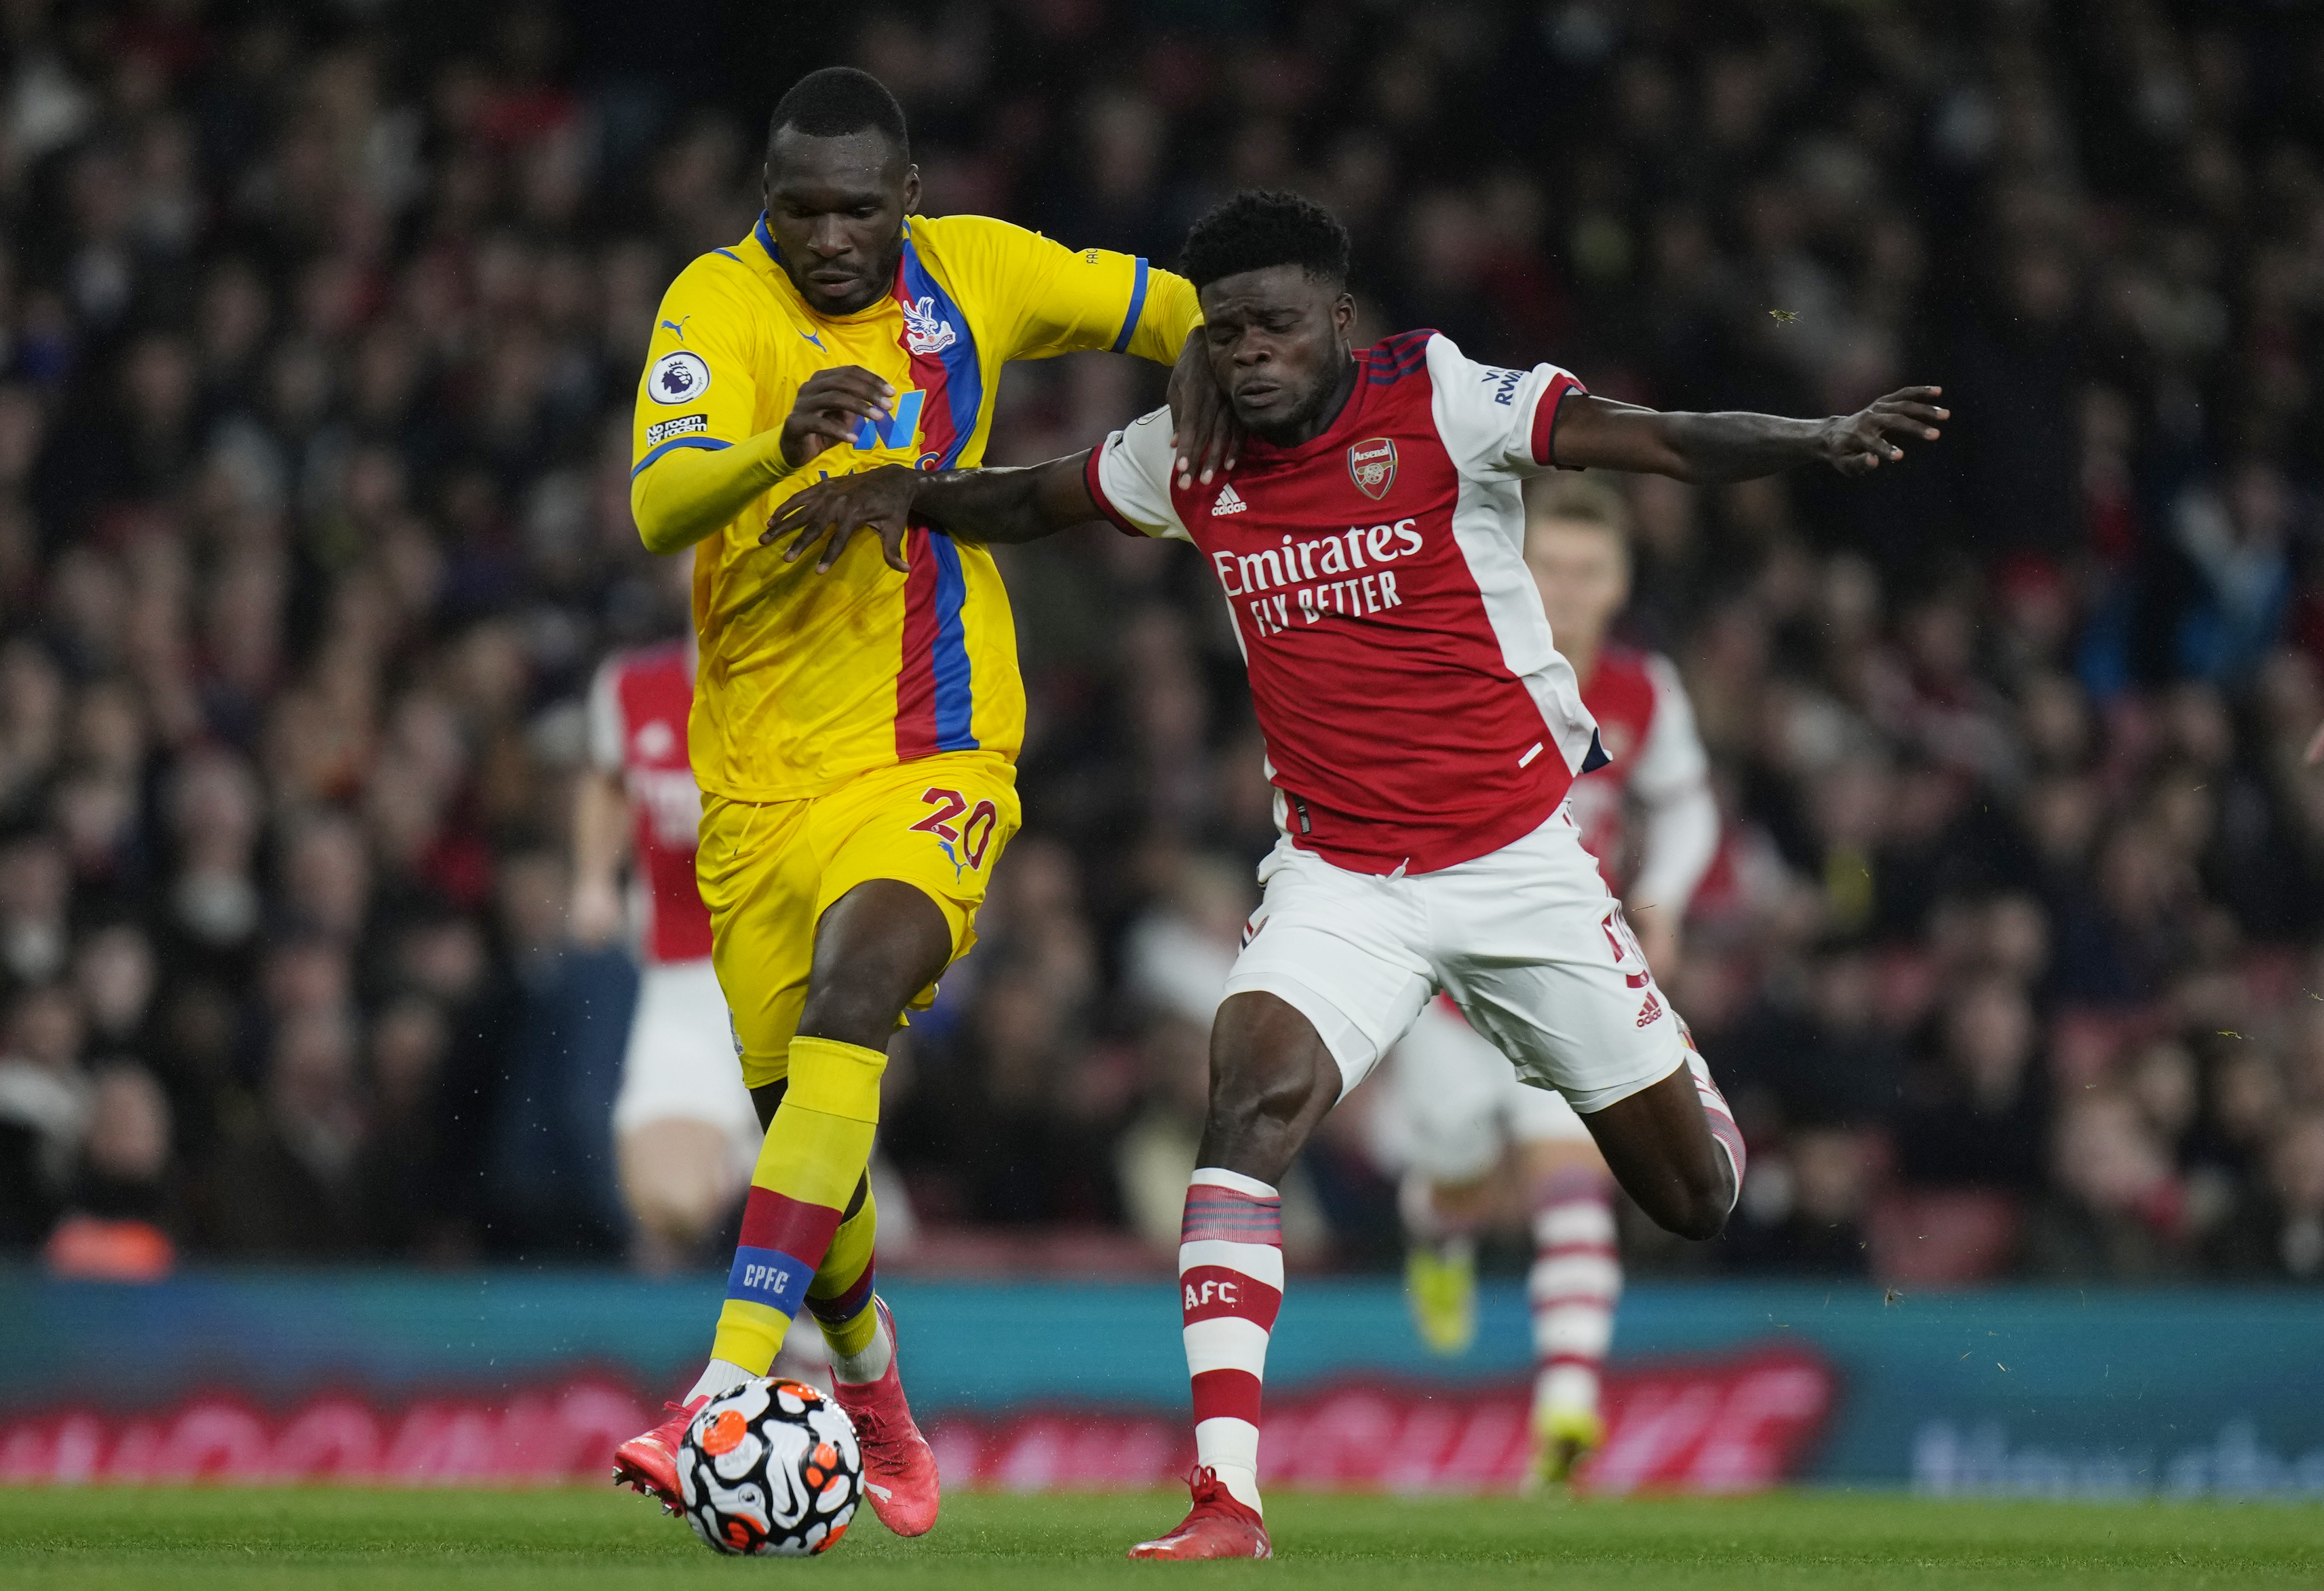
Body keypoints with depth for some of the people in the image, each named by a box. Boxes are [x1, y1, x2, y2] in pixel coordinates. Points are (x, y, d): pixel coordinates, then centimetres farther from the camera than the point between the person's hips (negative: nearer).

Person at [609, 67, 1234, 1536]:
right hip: (761, 779, 1)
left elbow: (1164, 304, 18)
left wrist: (1204, 359, -5)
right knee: (803, 1128, 9)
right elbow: (659, 505, -26)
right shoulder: (721, 302, -9)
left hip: (933, 763, -1)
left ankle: (730, 1392, -36)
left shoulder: (974, 273, 0)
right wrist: (784, 449, -45)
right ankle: (871, 1392, 41)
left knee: (855, 984, -30)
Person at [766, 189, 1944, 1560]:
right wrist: (904, 494, 1)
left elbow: (1666, 443, -23)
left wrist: (1823, 442, -38)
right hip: (1339, 872, 2)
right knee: (1251, 1100, -27)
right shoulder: (1192, 458, -1)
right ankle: (1227, 1497, -31)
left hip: (1518, 854, -2)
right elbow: (1031, 505, 18)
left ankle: (1680, 1078, 50)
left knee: (1694, 1194, 8)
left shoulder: (1439, 405, -14)